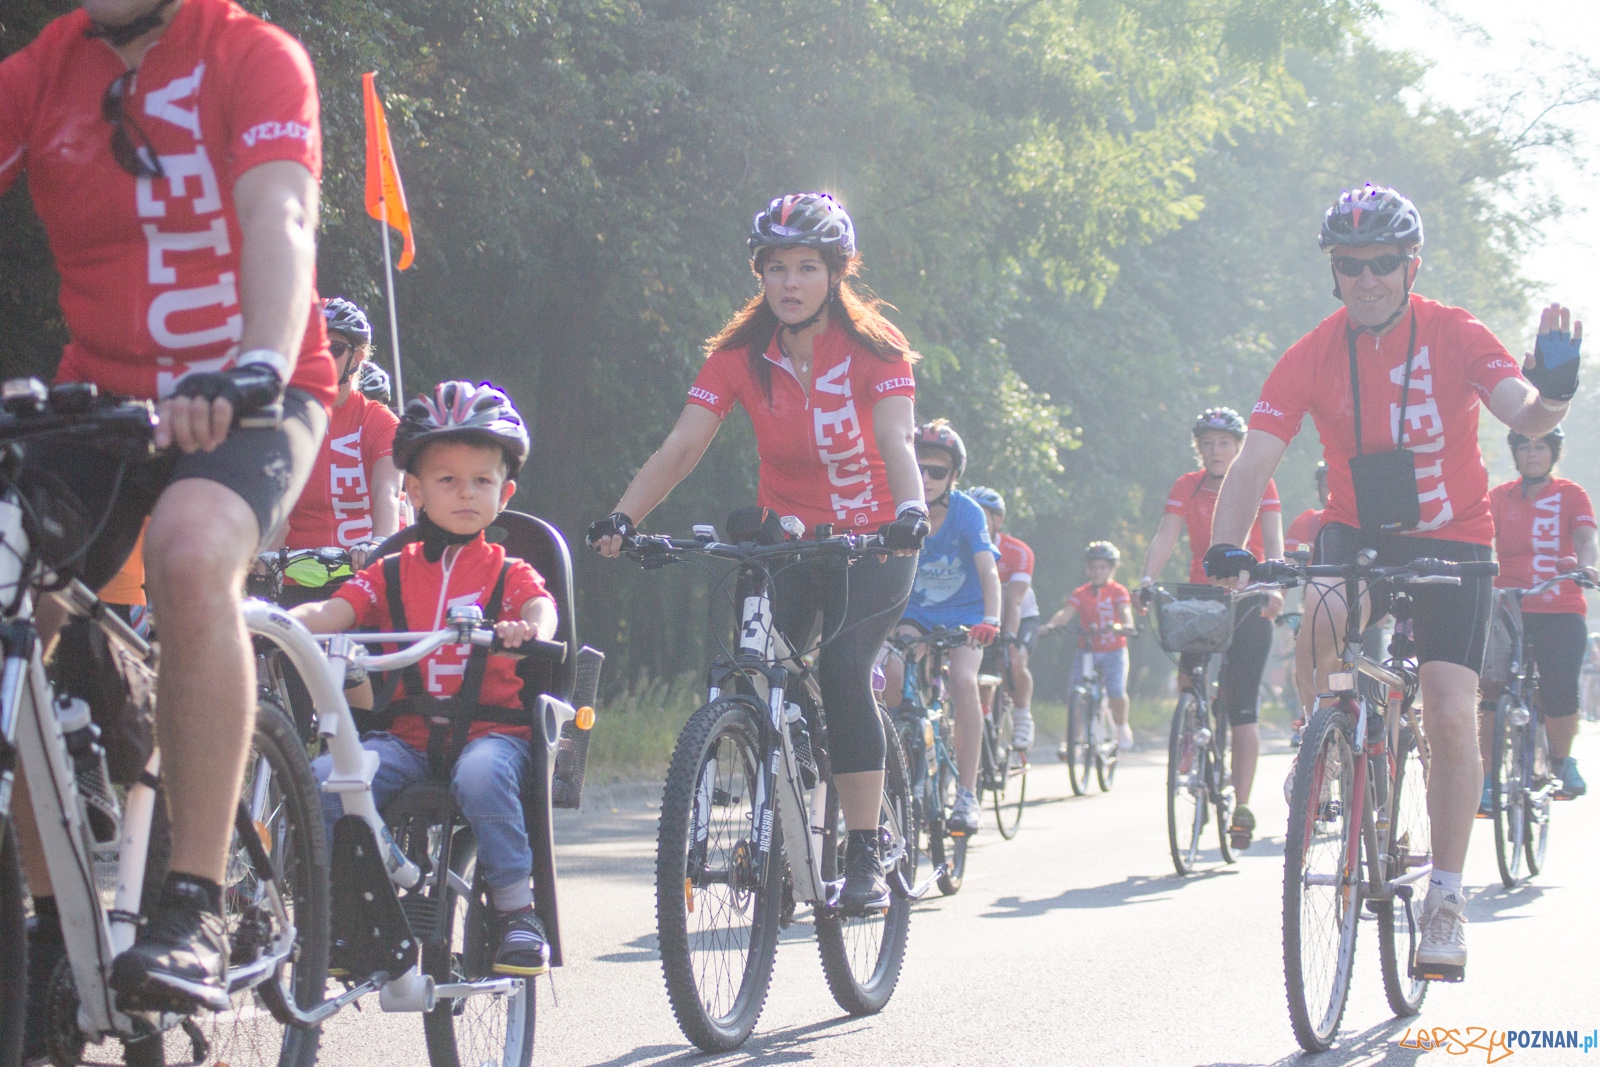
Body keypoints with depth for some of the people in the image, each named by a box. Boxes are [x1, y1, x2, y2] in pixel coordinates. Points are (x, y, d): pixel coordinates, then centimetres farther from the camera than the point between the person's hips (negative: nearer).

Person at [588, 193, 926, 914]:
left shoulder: (875, 349, -15)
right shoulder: (739, 355, -8)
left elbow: (896, 441, -29)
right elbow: (682, 446, -17)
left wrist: (910, 511, -50)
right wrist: (623, 518, -32)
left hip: (872, 541, -3)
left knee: (843, 669, -25)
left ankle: (864, 857, -20)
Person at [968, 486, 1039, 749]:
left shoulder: (1018, 552, -25)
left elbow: (1013, 602, -35)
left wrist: (1008, 639, -51)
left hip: (1022, 619, -3)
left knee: (1015, 663, -30)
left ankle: (1022, 714, -4)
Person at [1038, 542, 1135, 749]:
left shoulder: (1118, 591, -1)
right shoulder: (1081, 593, 4)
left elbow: (1125, 611, -16)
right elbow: (1066, 613, -8)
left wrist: (1125, 625, -39)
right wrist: (1050, 625, -28)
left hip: (1114, 650, -2)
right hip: (1087, 650, 2)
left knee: (1116, 691, -17)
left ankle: (1122, 727, 11)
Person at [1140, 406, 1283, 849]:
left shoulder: (1260, 486, -3)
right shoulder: (1187, 488, 3)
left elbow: (1273, 543, -13)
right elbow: (1165, 538, -9)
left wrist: (1274, 586, -32)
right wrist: (1147, 580, -28)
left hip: (1247, 598, -3)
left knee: (1242, 706, -7)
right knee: (1188, 676, -19)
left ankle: (1243, 805, -4)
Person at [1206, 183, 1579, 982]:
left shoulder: (1454, 336, -13)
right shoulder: (1311, 357, -11)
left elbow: (1525, 419, -26)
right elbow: (1252, 464, -17)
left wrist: (1552, 391, -50)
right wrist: (1225, 553, -33)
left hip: (1452, 540, -1)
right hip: (1357, 533, 1)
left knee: (1451, 715, -13)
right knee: (1322, 619, -34)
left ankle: (1446, 897, 0)